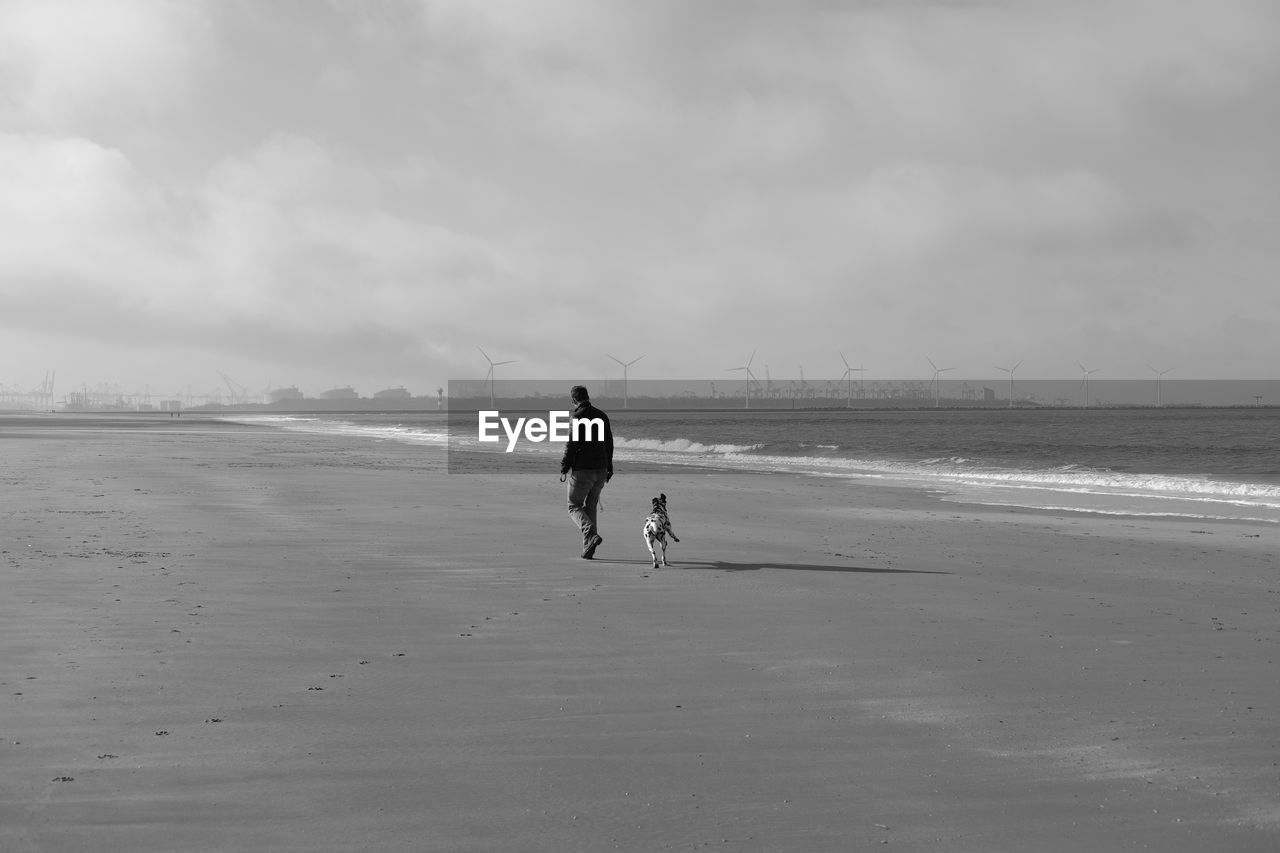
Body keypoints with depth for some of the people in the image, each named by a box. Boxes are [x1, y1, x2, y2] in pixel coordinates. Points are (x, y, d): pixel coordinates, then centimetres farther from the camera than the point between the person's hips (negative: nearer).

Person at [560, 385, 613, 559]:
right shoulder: (602, 416, 10)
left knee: (574, 506, 5)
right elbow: (609, 444, 16)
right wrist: (609, 468, 24)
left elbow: (571, 445, -15)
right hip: (600, 470, 6)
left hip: (582, 470, -6)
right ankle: (588, 550, 11)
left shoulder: (578, 417, -12)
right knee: (591, 508, 15)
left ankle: (591, 535, -19)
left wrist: (564, 469, -8)